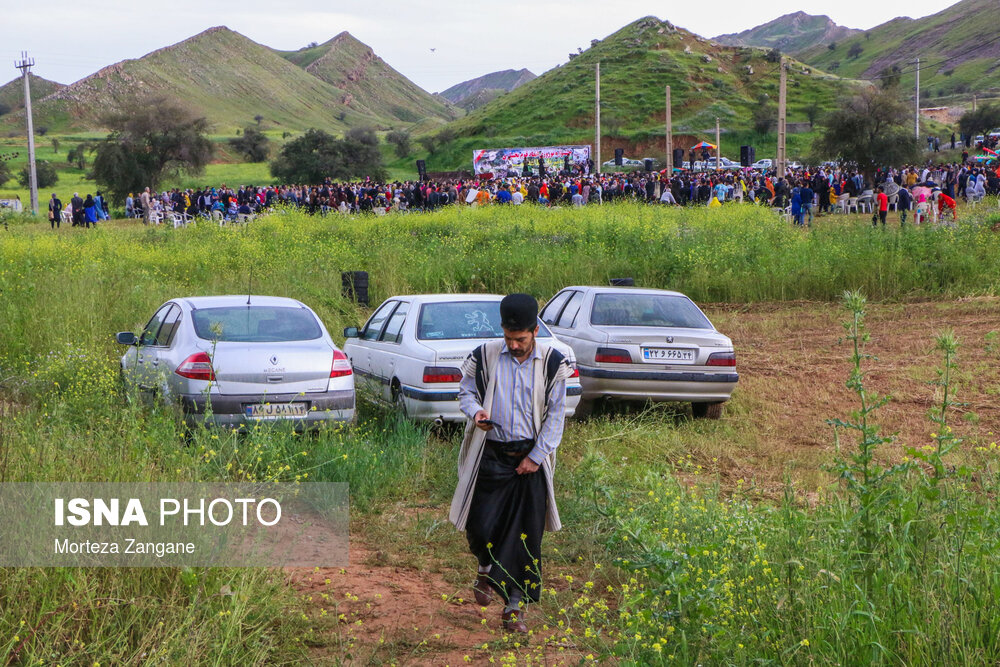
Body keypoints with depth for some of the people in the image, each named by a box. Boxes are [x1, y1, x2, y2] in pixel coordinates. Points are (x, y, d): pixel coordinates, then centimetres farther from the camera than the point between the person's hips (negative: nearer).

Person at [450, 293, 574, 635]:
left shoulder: (552, 361, -2)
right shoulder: (485, 356, -1)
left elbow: (555, 414, 1)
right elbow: (465, 391, 11)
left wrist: (537, 456, -4)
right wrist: (475, 411, -12)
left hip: (531, 458, 0)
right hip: (492, 456, 0)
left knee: (526, 534, -2)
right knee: (481, 526, -4)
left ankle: (514, 607, 8)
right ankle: (486, 568, 32)